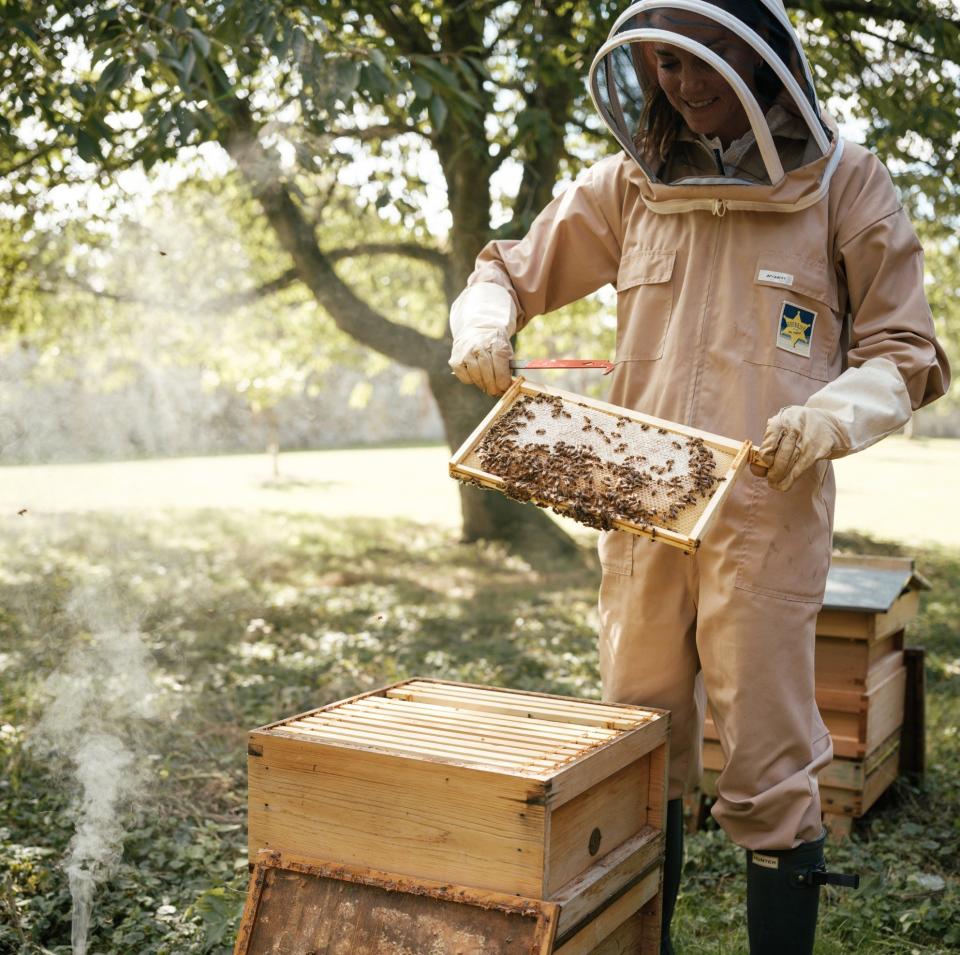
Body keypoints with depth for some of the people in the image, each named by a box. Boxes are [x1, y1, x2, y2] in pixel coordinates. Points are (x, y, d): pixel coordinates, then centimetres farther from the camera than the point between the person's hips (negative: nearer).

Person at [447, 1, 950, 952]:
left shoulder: (845, 183, 1)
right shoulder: (630, 183, 9)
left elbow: (907, 353, 2)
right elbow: (511, 267, 17)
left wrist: (836, 412, -18)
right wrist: (482, 325, -5)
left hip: (765, 520, -3)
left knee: (769, 776, 1)